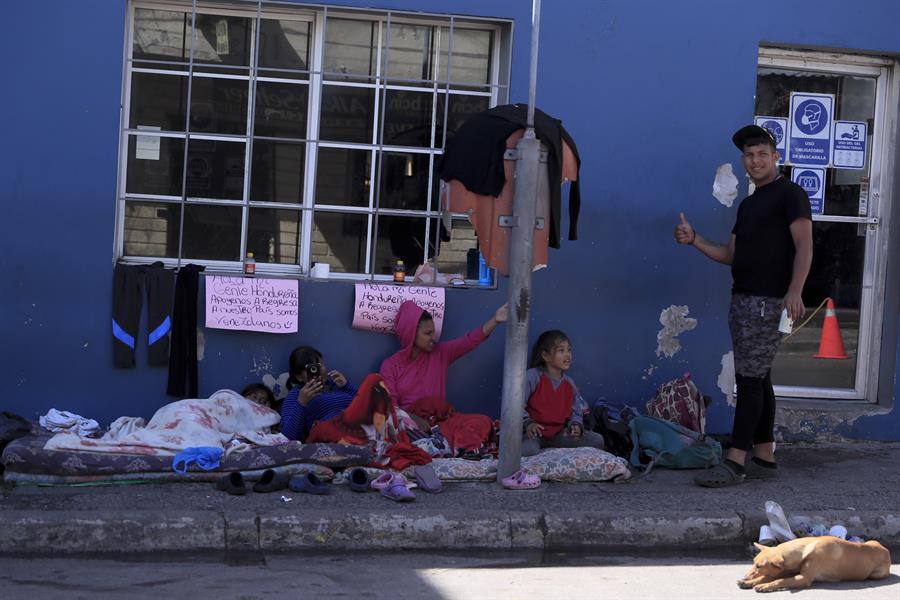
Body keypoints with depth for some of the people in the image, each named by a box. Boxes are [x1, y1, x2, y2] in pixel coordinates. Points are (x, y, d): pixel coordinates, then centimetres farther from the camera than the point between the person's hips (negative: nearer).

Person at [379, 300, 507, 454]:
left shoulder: (440, 354, 14)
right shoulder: (390, 365, 5)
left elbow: (470, 340, 4)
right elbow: (390, 404, -5)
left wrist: (495, 320, -11)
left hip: (441, 419, 3)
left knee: (482, 422, -22)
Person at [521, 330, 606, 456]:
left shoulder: (570, 384, 9)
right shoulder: (532, 376, -10)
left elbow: (575, 412, 14)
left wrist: (576, 425, -9)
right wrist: (527, 422, -28)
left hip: (559, 434, 6)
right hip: (534, 432, -6)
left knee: (597, 440, -7)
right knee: (526, 450, -41)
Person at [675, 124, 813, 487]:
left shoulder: (789, 194, -4)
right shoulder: (748, 205, 21)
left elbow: (804, 246, -13)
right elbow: (732, 255, 21)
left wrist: (794, 291, -27)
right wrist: (694, 240, 7)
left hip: (768, 302, -8)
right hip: (742, 299, 9)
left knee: (750, 379, -11)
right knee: (757, 379, 9)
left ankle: (735, 463, -13)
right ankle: (764, 458, 13)